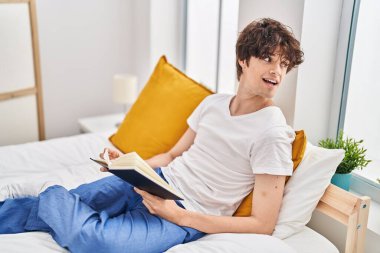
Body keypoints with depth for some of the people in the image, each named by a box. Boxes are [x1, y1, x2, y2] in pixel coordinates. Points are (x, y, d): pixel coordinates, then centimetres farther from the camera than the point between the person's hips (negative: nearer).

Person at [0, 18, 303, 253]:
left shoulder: (272, 133, -14)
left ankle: (53, 203, 0)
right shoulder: (213, 102, 7)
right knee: (59, 199, -8)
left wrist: (179, 215, -21)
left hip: (189, 216, -6)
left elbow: (263, 224, -15)